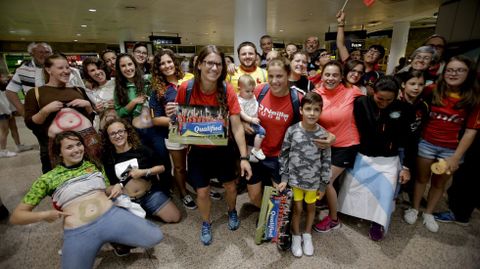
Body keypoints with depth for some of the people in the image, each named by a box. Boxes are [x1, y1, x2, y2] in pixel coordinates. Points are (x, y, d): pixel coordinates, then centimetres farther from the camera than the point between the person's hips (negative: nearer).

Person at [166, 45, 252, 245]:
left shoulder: (227, 90, -19)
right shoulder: (186, 88, -18)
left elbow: (237, 126, -19)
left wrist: (244, 157, -24)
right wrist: (172, 115, -25)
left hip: (223, 149, 0)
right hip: (198, 150, 0)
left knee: (230, 186, 15)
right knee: (202, 192, 10)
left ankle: (232, 211, 51)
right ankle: (206, 223, 42)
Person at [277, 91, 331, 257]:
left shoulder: (323, 134, -10)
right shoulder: (292, 130, -13)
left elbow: (326, 161, -3)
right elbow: (284, 155, -5)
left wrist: (323, 184, 0)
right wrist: (284, 178, -6)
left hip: (314, 181, 1)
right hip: (295, 179, -1)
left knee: (311, 207, 19)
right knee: (297, 208, 11)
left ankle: (307, 235, 42)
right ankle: (296, 237, 35)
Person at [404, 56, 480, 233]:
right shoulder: (433, 91, -6)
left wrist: (456, 157, -10)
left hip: (451, 149, 1)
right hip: (427, 143, -1)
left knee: (439, 183, 16)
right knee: (422, 178, 15)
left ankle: (429, 213, 35)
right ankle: (414, 209, 32)